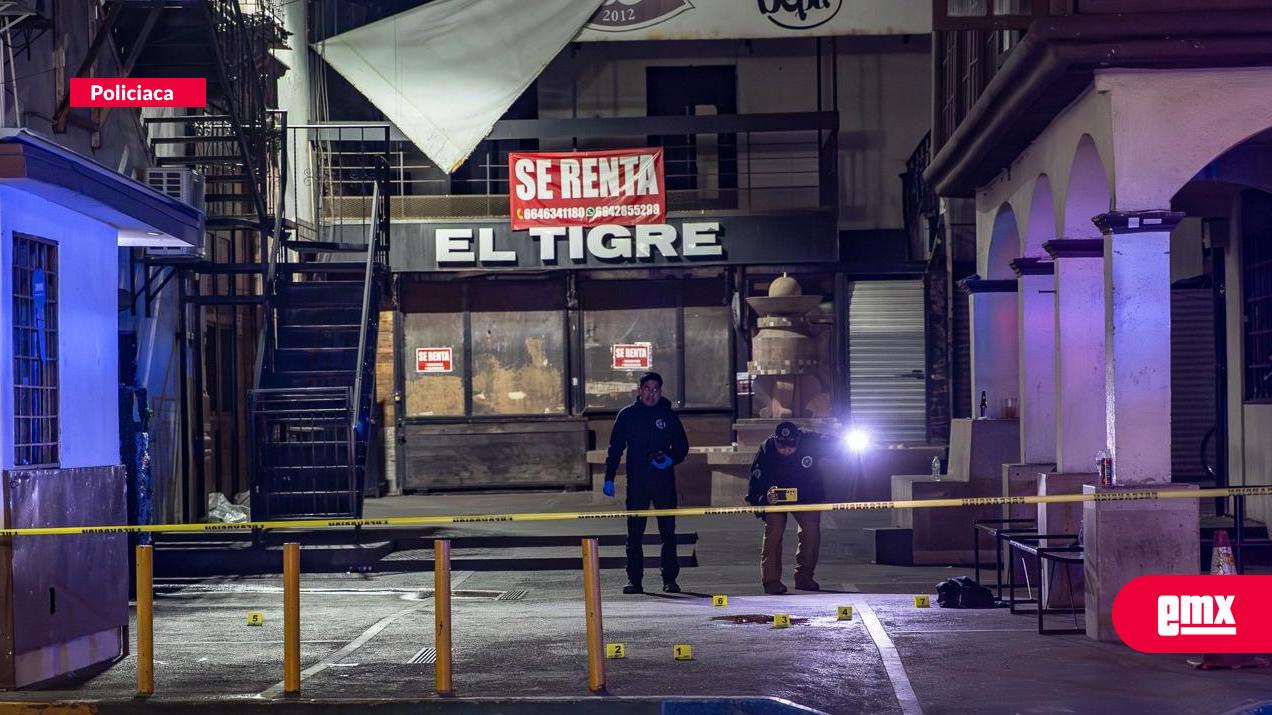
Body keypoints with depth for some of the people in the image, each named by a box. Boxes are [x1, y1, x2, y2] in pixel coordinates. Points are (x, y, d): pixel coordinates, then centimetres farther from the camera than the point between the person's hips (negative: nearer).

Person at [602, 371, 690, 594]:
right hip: (636, 483, 0)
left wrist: (671, 459, -9)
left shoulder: (668, 415, 7)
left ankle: (670, 579, 6)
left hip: (664, 482, 0)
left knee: (668, 532, 1)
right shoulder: (627, 415, 6)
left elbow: (682, 447, 12)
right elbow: (615, 448, 7)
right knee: (634, 533, 0)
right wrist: (609, 478, 1)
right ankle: (634, 580, 5)